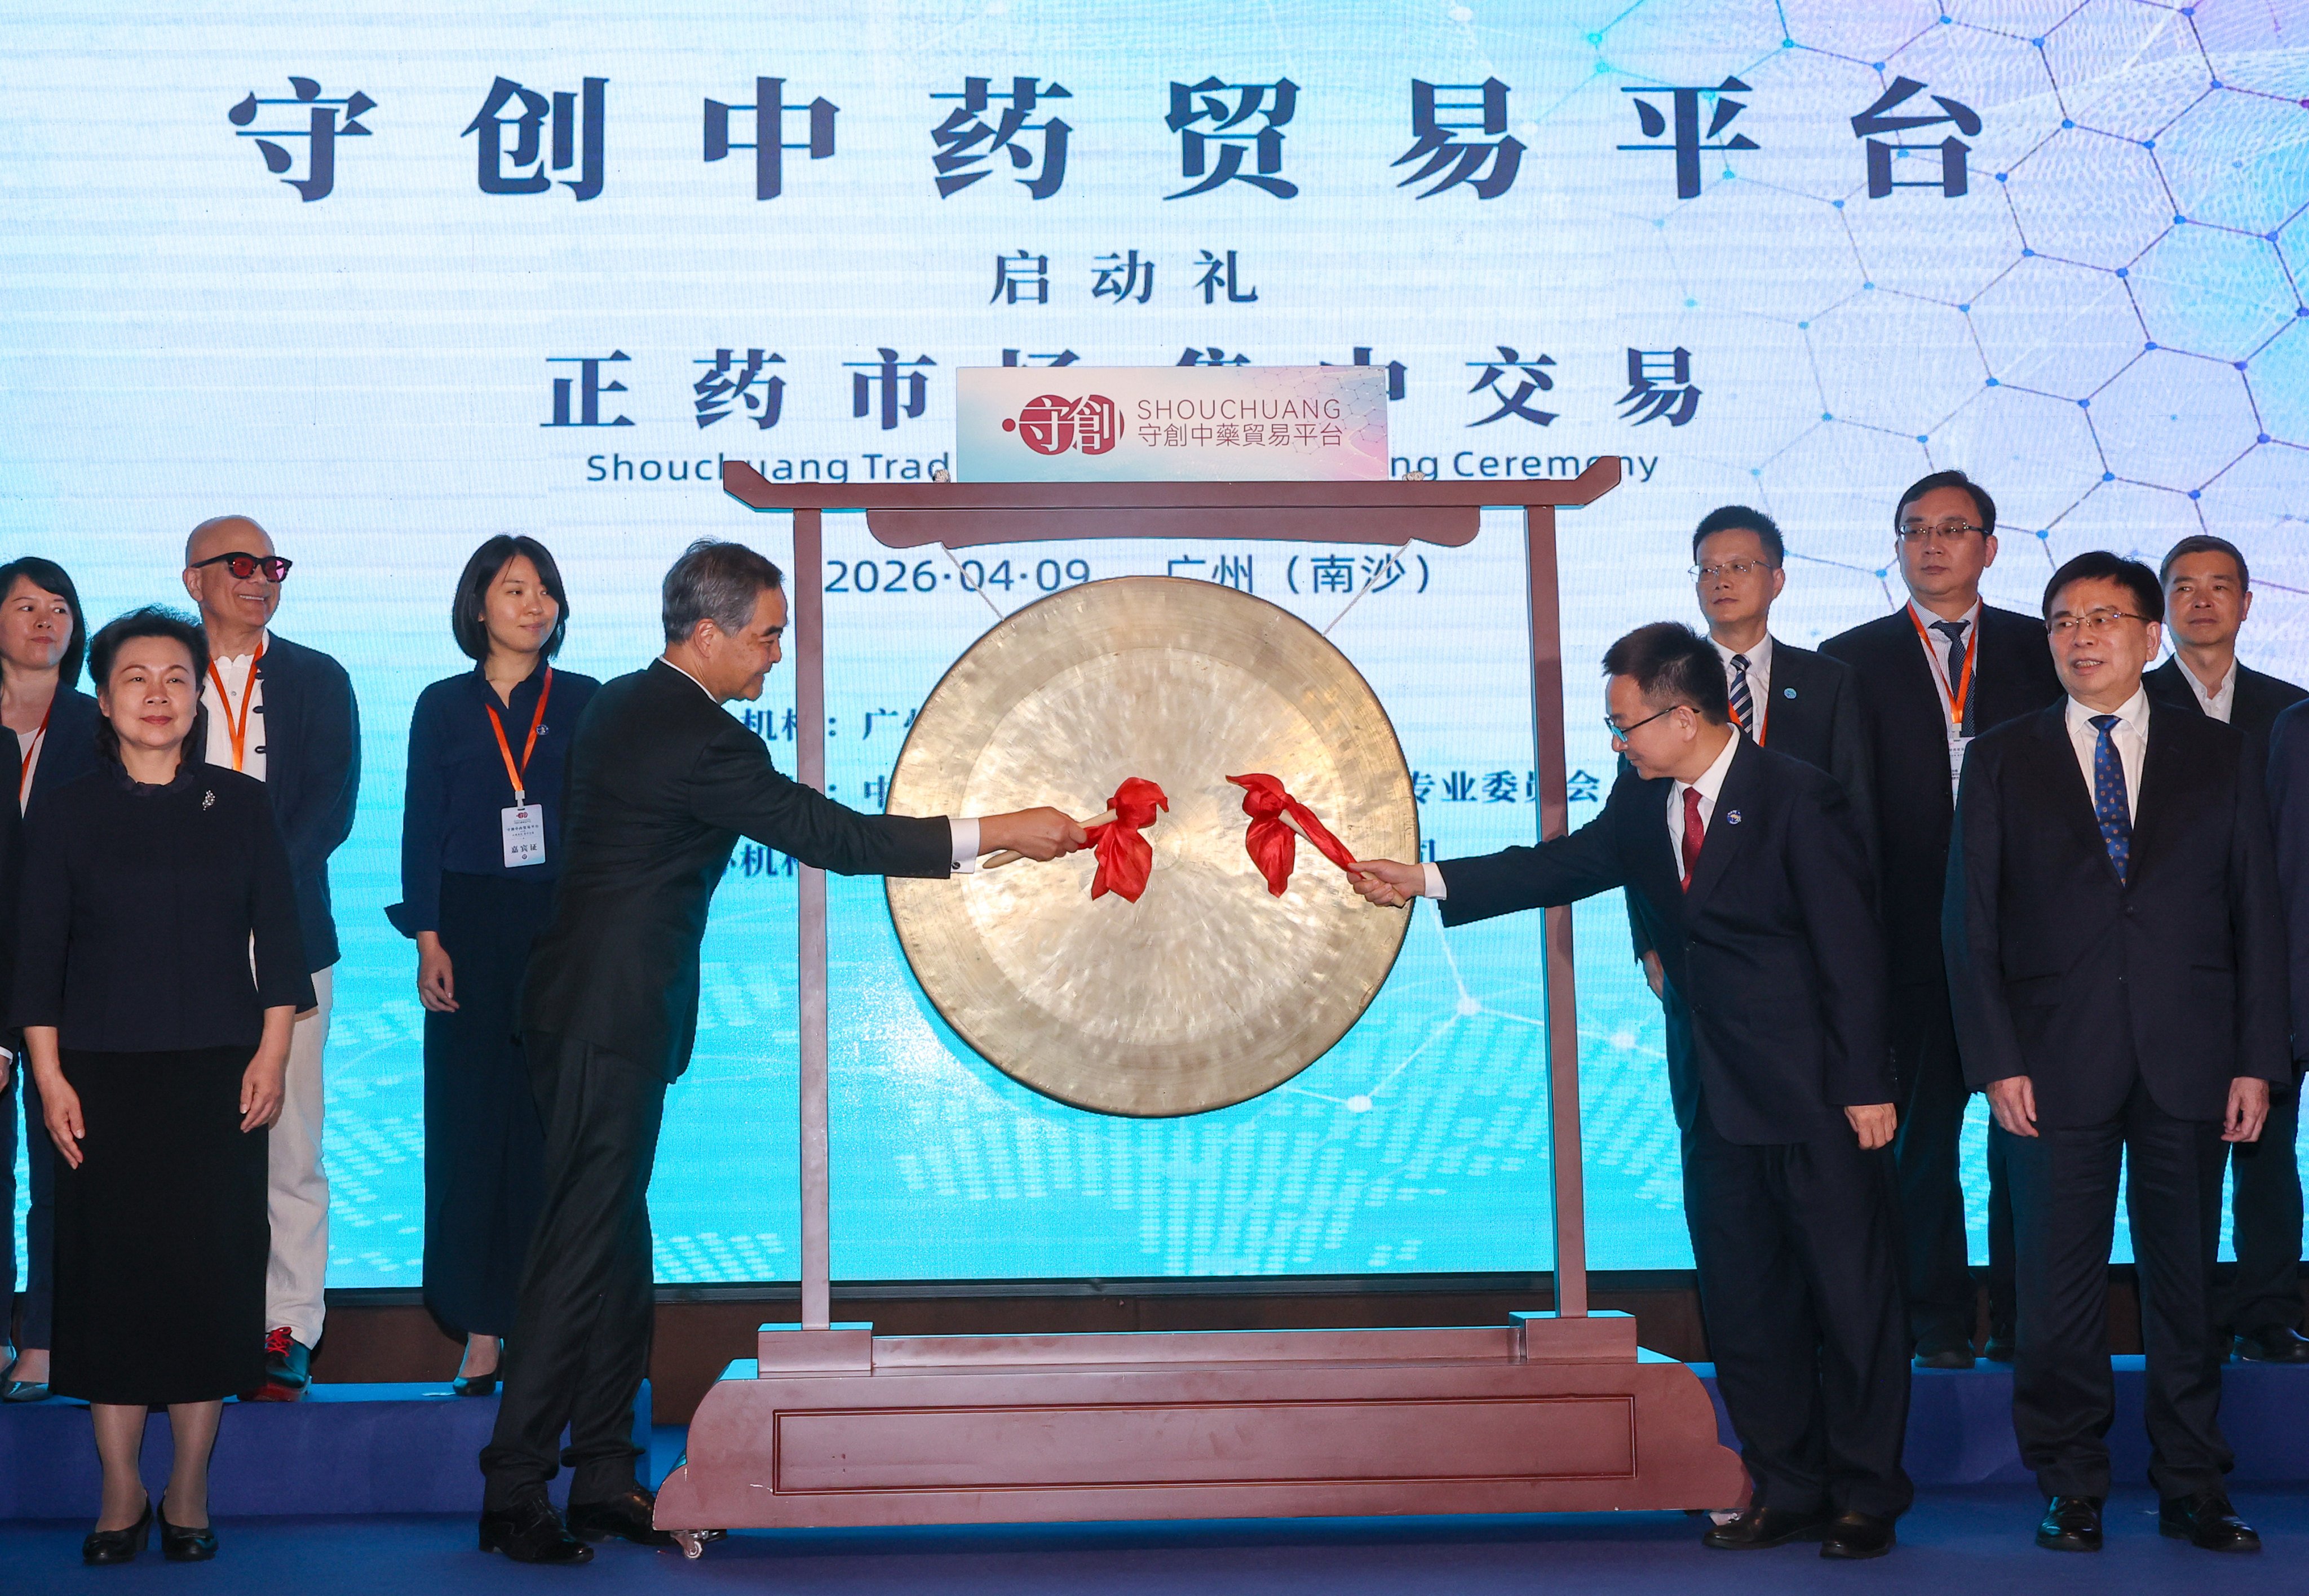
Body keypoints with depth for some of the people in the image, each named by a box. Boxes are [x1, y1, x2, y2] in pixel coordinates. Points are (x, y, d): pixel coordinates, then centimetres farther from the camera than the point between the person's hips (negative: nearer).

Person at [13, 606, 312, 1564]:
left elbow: (279, 939, 6)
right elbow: (37, 956, 3)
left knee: (211, 1270, 0)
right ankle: (121, 1494, 13)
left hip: (218, 1078, 0)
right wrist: (49, 1077, -4)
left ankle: (189, 1493, 12)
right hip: (104, 1079, 0)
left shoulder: (240, 807, 5)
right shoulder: (69, 815, 4)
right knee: (108, 1270, 1)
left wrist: (271, 1056, -2)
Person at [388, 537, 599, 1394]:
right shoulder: (443, 706, 8)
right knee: (472, 1122, -1)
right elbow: (422, 827, 6)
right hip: (473, 930, 1)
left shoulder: (585, 703, 7)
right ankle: (482, 1330, 5)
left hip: (564, 929, 0)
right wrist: (429, 938, -3)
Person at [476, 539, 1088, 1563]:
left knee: (614, 1246, 13)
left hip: (587, 1009, 10)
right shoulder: (699, 739, -19)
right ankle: (513, 1495, 2)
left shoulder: (622, 705, 11)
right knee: (582, 1247, -4)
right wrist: (996, 833, -15)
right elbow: (832, 836, -19)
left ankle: (606, 1479, 19)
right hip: (612, 1018, -10)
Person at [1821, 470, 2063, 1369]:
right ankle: (1940, 1322, 15)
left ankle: (2022, 1320, 14)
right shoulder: (1851, 661, 5)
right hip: (1913, 938, -1)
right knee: (1922, 1135, 5)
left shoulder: (2039, 652, 9)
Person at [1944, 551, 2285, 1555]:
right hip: (2057, 1062, -1)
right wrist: (1997, 1061, -6)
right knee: (2060, 1285, 2)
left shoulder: (2216, 754, 10)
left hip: (2191, 1064, 1)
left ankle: (2192, 1489, 18)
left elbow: (2256, 911, 7)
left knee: (2185, 1277, 7)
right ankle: (2071, 1489, 14)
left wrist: (2257, 1060, 0)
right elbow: (1971, 922, 3)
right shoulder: (2002, 761, 7)